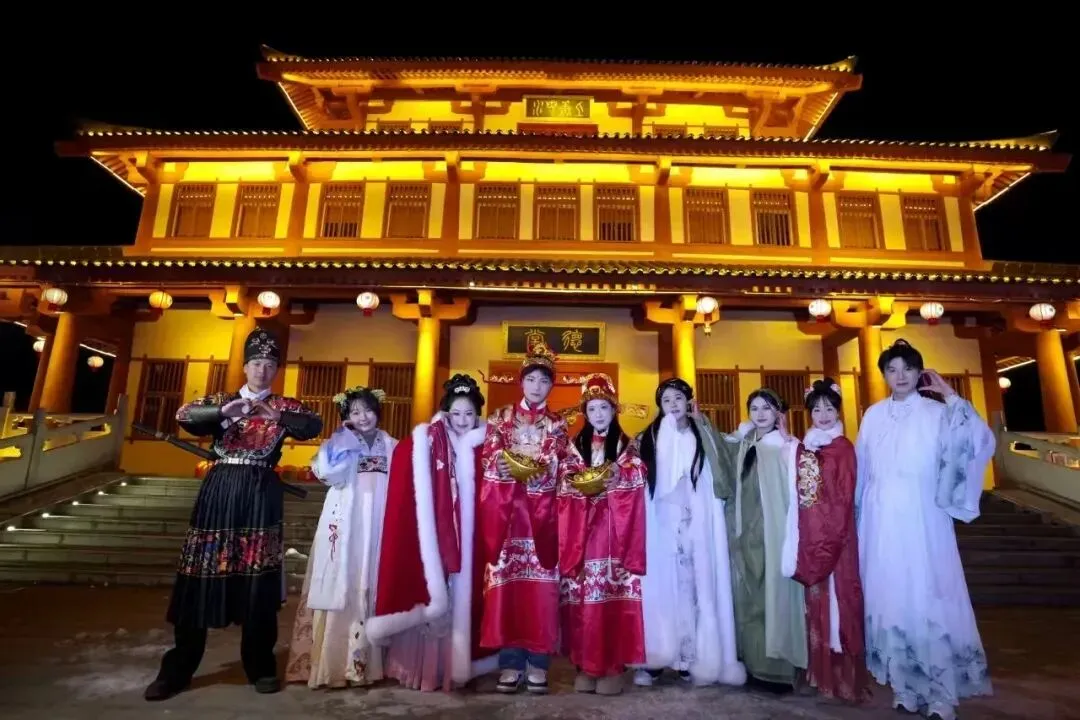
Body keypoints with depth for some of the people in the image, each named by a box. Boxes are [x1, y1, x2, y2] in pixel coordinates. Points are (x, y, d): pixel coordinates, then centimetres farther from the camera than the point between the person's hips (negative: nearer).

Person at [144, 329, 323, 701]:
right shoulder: (221, 400, 12)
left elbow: (314, 425, -10)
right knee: (202, 576, 3)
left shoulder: (284, 406, 8)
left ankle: (261, 667, 16)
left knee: (259, 581, 2)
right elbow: (184, 415, -6)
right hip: (219, 492, 1)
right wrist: (225, 410, -22)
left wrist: (277, 416, -25)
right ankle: (176, 670, 18)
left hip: (261, 495, -1)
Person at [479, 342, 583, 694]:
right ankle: (511, 662, 6)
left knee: (542, 581, -2)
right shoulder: (502, 418, 9)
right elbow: (487, 459, 3)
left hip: (543, 510, 1)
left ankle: (538, 662, 7)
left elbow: (567, 466, 6)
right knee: (508, 578, -3)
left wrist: (572, 474, -15)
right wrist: (501, 465, -17)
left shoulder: (558, 425, 12)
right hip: (508, 509, 0)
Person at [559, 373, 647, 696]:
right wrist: (580, 487, -10)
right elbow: (565, 491, 9)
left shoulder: (627, 446, 7)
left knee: (615, 593, -3)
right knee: (583, 596, 2)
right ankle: (586, 664, 13)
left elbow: (635, 488, 0)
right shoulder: (576, 446, 12)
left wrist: (617, 475, -17)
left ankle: (613, 666, 7)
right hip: (581, 531, 2)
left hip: (614, 528, -2)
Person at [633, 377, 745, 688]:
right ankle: (654, 656, 3)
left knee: (694, 583, -1)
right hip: (661, 521, -1)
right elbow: (641, 482, 3)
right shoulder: (649, 438, 7)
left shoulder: (703, 437, 11)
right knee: (660, 584, -4)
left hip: (696, 521, 1)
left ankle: (692, 658, 9)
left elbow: (715, 483, 8)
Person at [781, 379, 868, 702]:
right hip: (809, 534, 5)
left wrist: (833, 534, -12)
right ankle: (820, 671, 21)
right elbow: (797, 495, 10)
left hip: (836, 533, -5)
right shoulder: (804, 448, 11)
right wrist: (804, 536, 4)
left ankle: (842, 675, 10)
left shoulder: (843, 447, -3)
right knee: (814, 598, 10)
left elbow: (845, 496, -8)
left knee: (837, 595, -1)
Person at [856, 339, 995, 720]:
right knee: (889, 596, 8)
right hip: (882, 520, 3)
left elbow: (981, 443, -19)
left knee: (927, 599, -1)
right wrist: (858, 515, 10)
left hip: (922, 519, -3)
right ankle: (904, 684, 22)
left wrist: (951, 396, -16)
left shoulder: (937, 413, -2)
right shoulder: (874, 415, 8)